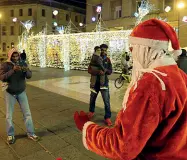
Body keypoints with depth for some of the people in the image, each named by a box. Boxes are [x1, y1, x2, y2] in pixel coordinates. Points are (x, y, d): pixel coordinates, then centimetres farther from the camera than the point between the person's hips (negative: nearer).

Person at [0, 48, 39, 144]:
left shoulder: (23, 64, -2)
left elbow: (29, 76, -11)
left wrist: (26, 70, -33)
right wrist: (13, 70, -37)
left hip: (21, 92, 3)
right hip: (9, 93, -2)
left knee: (27, 113, 3)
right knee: (9, 115, 5)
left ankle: (30, 133, 16)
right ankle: (10, 135, 24)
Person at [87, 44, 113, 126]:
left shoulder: (107, 60, 0)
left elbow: (110, 71, 2)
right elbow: (89, 70, -13)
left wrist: (106, 70, -21)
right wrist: (98, 71, -31)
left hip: (104, 82, -1)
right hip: (95, 82, 1)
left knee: (106, 100, -5)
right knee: (92, 98, 17)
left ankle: (107, 117, 6)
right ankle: (91, 111, 41)